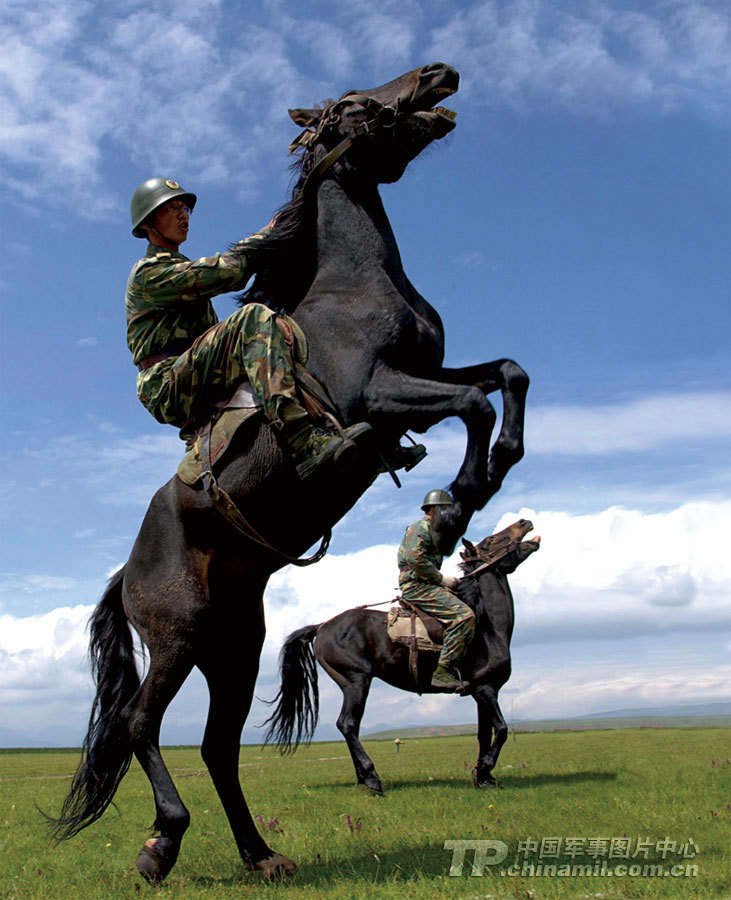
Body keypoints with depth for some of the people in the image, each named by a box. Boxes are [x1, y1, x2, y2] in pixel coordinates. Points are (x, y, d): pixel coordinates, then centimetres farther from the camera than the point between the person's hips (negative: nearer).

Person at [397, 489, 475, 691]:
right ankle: (443, 672, -28)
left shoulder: (431, 530, 27)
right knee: (464, 614, -24)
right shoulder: (421, 527, -4)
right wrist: (441, 578, -15)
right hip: (417, 586, -11)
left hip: (423, 585, 11)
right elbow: (415, 558, -20)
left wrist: (445, 580, 9)